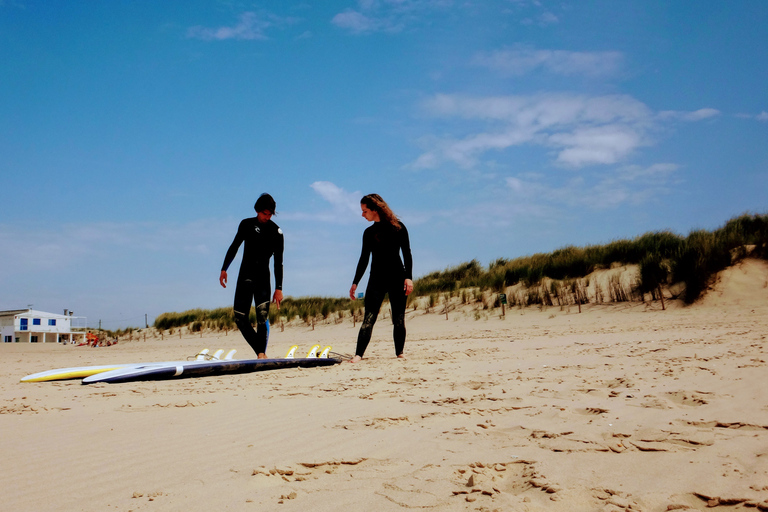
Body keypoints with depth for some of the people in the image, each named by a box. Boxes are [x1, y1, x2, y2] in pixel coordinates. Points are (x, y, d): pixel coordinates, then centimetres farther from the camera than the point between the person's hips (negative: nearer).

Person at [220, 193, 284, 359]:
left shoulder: (276, 232, -3)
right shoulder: (246, 224, 7)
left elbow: (278, 262, -5)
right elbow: (234, 247, 19)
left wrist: (279, 288, -10)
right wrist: (224, 269, 14)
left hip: (263, 276, -4)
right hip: (245, 276, 4)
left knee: (263, 314, -18)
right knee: (240, 319, -1)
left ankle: (262, 354, -13)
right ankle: (260, 353, 7)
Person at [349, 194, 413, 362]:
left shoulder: (398, 227, 0)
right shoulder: (369, 233, 10)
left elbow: (407, 254, -1)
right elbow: (364, 259, 15)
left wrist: (408, 277, -11)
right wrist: (355, 283, 11)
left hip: (397, 278, -2)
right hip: (376, 279, 2)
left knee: (399, 319, 1)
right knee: (369, 318, -9)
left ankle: (400, 353, 14)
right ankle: (358, 355, -15)